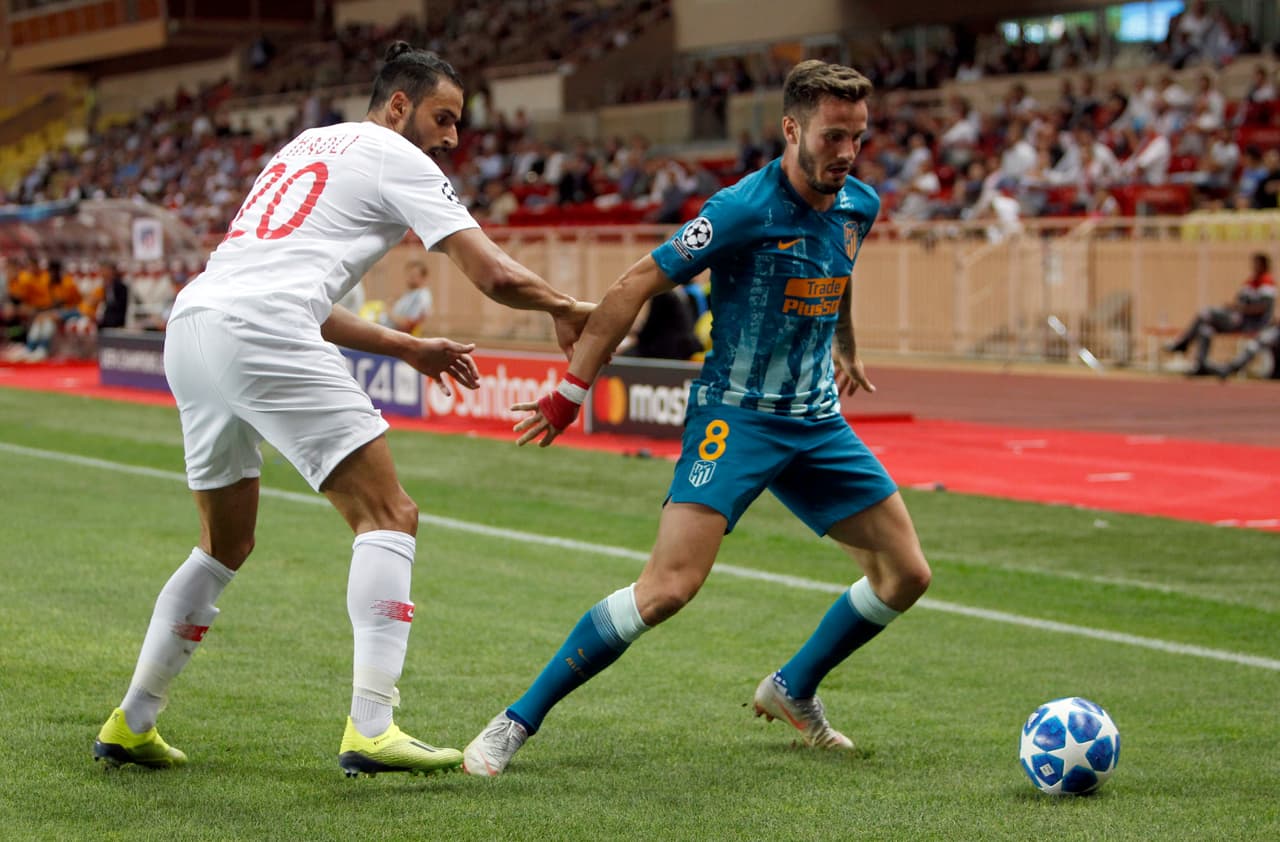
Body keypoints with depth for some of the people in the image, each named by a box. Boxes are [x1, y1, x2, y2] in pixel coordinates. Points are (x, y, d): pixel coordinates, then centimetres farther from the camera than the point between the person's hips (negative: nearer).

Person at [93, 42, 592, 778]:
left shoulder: (310, 146, 31)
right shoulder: (398, 160, 6)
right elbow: (493, 275, -2)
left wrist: (408, 348, 33)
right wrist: (566, 310, 17)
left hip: (192, 324, 9)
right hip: (259, 335, -9)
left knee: (227, 545, 23)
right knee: (390, 516, -6)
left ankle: (130, 726, 25)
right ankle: (371, 729, -17)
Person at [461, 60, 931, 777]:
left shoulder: (859, 206, 2)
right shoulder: (745, 209, -20)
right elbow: (637, 286, -15)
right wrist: (571, 390, -14)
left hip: (818, 421, 7)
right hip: (735, 416, -7)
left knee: (906, 574, 5)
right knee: (671, 585, -22)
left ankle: (793, 691, 29)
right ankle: (516, 723, -11)